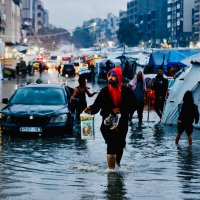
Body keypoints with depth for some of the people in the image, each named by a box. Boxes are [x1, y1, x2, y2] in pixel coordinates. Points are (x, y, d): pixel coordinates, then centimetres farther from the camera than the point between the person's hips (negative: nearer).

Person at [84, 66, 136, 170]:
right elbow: (97, 104, -8)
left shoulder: (126, 91, -2)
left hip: (122, 125, 2)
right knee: (111, 146, -15)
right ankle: (111, 169, -10)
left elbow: (132, 106, -4)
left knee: (120, 146, 17)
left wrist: (121, 110, -19)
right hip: (108, 124, -2)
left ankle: (118, 164, 42)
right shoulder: (105, 91, -3)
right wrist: (91, 109, -29)